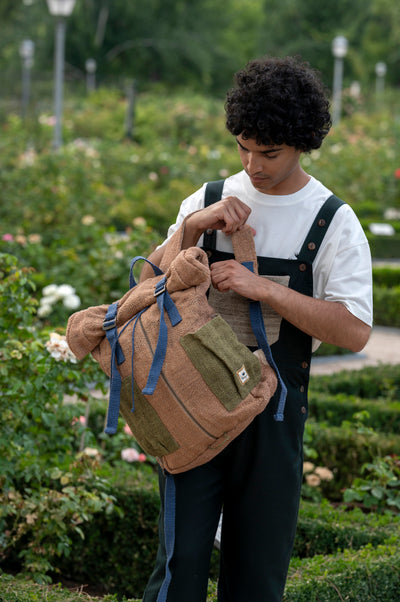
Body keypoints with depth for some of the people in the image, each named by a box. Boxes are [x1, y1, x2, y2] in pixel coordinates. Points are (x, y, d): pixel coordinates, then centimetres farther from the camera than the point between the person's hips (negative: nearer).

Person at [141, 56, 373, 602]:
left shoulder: (334, 222, -2)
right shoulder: (208, 201, 8)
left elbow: (354, 331, -12)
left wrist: (262, 288, -18)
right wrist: (192, 228, -9)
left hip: (274, 413, -1)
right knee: (181, 557, -3)